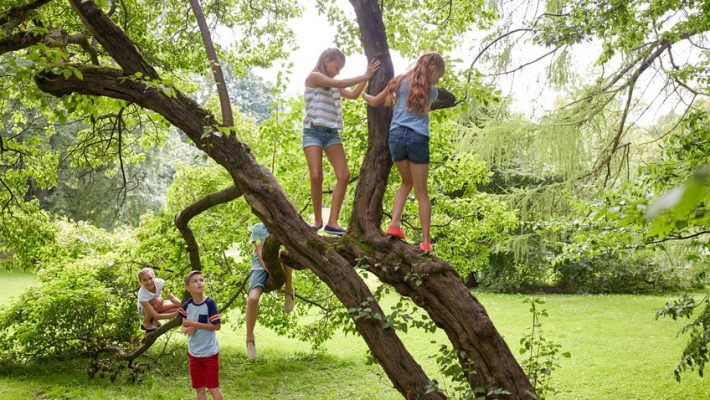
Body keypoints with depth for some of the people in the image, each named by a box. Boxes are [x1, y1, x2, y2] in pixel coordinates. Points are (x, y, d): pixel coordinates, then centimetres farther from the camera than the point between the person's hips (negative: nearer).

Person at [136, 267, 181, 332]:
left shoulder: (159, 282, -27)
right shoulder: (142, 295, -36)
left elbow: (171, 297, -22)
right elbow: (156, 315, -38)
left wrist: (182, 304, -43)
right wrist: (175, 314, -49)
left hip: (158, 307, 5)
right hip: (144, 310, -5)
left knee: (178, 305, -20)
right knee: (158, 300, -36)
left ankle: (153, 320, -3)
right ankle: (146, 322, -10)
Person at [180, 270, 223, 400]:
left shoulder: (210, 303, -14)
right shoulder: (187, 306, -1)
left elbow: (217, 326, -16)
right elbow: (184, 326, 8)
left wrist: (194, 324, -20)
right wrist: (187, 330, -15)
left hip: (210, 352, -5)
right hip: (193, 353, 5)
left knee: (213, 387, 1)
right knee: (199, 388, 12)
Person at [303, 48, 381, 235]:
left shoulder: (333, 85, 21)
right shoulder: (314, 76, -1)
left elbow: (353, 94, 17)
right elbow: (338, 84, -12)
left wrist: (366, 76, 8)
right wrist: (364, 76, -9)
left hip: (332, 133, 6)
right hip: (313, 132, -6)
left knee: (343, 175, -11)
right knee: (316, 176, -17)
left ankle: (332, 222, -12)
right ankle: (317, 220, 1)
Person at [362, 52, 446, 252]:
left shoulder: (400, 81, 13)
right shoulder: (432, 91, 9)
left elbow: (375, 102, 19)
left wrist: (363, 94, 40)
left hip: (396, 135, 3)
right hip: (418, 138, -3)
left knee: (407, 182, 22)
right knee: (421, 192, 5)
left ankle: (395, 223, 5)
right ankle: (425, 240, 3)